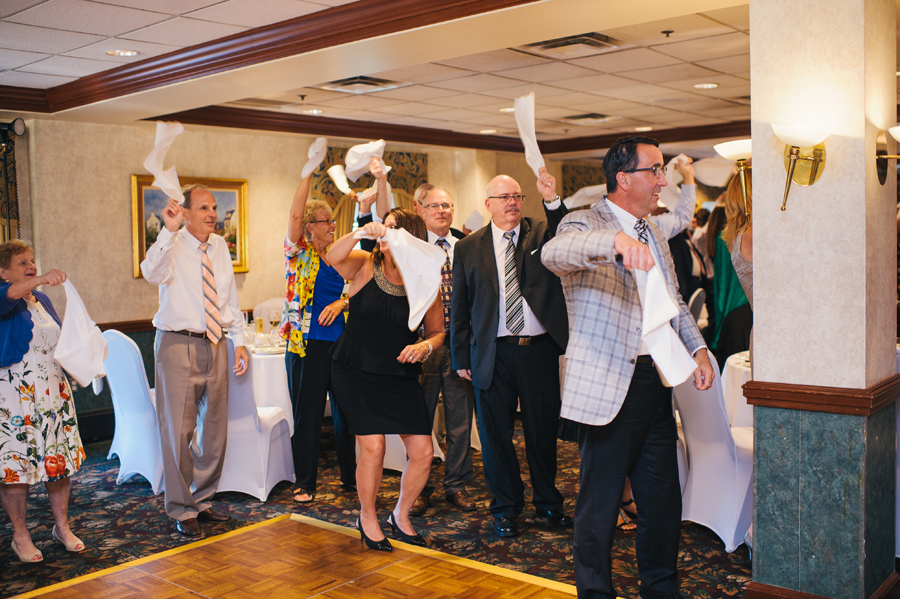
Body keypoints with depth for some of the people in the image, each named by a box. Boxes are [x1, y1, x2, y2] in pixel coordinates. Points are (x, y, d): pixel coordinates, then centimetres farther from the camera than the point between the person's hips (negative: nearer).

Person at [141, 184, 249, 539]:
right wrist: (169, 230, -35)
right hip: (178, 346, -6)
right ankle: (181, 510, 12)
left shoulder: (220, 247, 10)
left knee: (215, 428, 12)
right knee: (178, 430, -3)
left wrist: (239, 341, 12)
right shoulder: (172, 244, -7)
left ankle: (202, 500, 29)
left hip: (215, 345, 6)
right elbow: (152, 274, -29)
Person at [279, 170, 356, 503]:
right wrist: (309, 173, -16)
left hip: (343, 342, 4)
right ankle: (305, 482, 12)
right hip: (307, 342, -4)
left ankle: (351, 476, 23)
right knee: (307, 413, 1)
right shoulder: (300, 253, 1)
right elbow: (294, 215, -14)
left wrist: (341, 302, -13)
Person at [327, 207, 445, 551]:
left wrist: (425, 346, -16)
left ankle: (401, 516, 25)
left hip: (400, 375, 2)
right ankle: (367, 518, 16)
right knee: (372, 446, -12)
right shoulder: (365, 265, -6)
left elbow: (438, 331, 5)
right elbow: (333, 257, -27)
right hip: (355, 371, -2)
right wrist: (361, 232, -42)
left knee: (423, 450, -3)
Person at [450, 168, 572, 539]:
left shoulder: (542, 234, 6)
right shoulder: (468, 248, 6)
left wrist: (552, 200, -30)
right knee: (496, 434, 8)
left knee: (544, 431, 12)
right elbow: (459, 308, 8)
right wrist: (461, 357, 6)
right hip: (493, 354, 0)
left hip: (540, 351, 0)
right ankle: (506, 508, 25)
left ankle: (548, 504, 32)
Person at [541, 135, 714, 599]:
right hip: (607, 387, -8)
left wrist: (697, 347, 10)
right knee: (600, 503, 3)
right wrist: (616, 240, -49)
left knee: (663, 500, 17)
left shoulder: (654, 234, 18)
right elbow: (552, 252, -32)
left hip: (656, 384, 8)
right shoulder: (586, 225, -9)